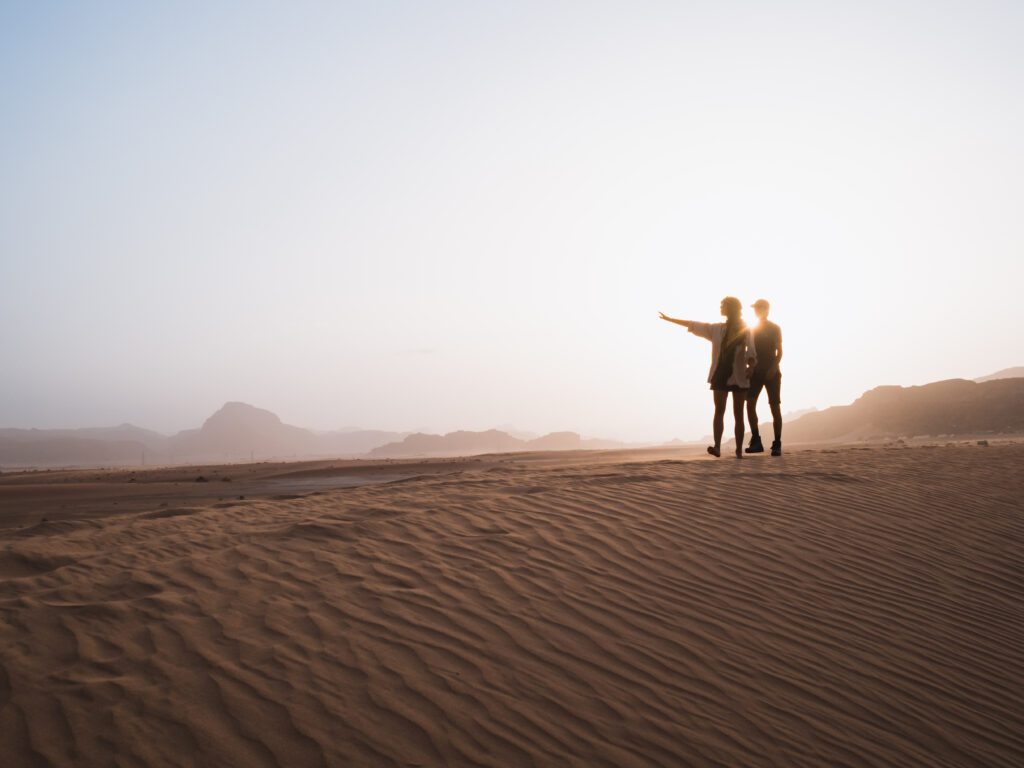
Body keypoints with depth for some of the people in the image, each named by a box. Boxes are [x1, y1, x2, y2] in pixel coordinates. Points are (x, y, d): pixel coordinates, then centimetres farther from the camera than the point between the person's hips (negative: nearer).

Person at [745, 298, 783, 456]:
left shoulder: (775, 328, 2)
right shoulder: (751, 330, 13)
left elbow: (779, 351, -5)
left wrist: (773, 368, -20)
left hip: (771, 372, -3)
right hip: (755, 372, 3)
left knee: (775, 406, -6)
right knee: (750, 404, -11)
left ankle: (777, 444, -5)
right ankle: (756, 441, -8)